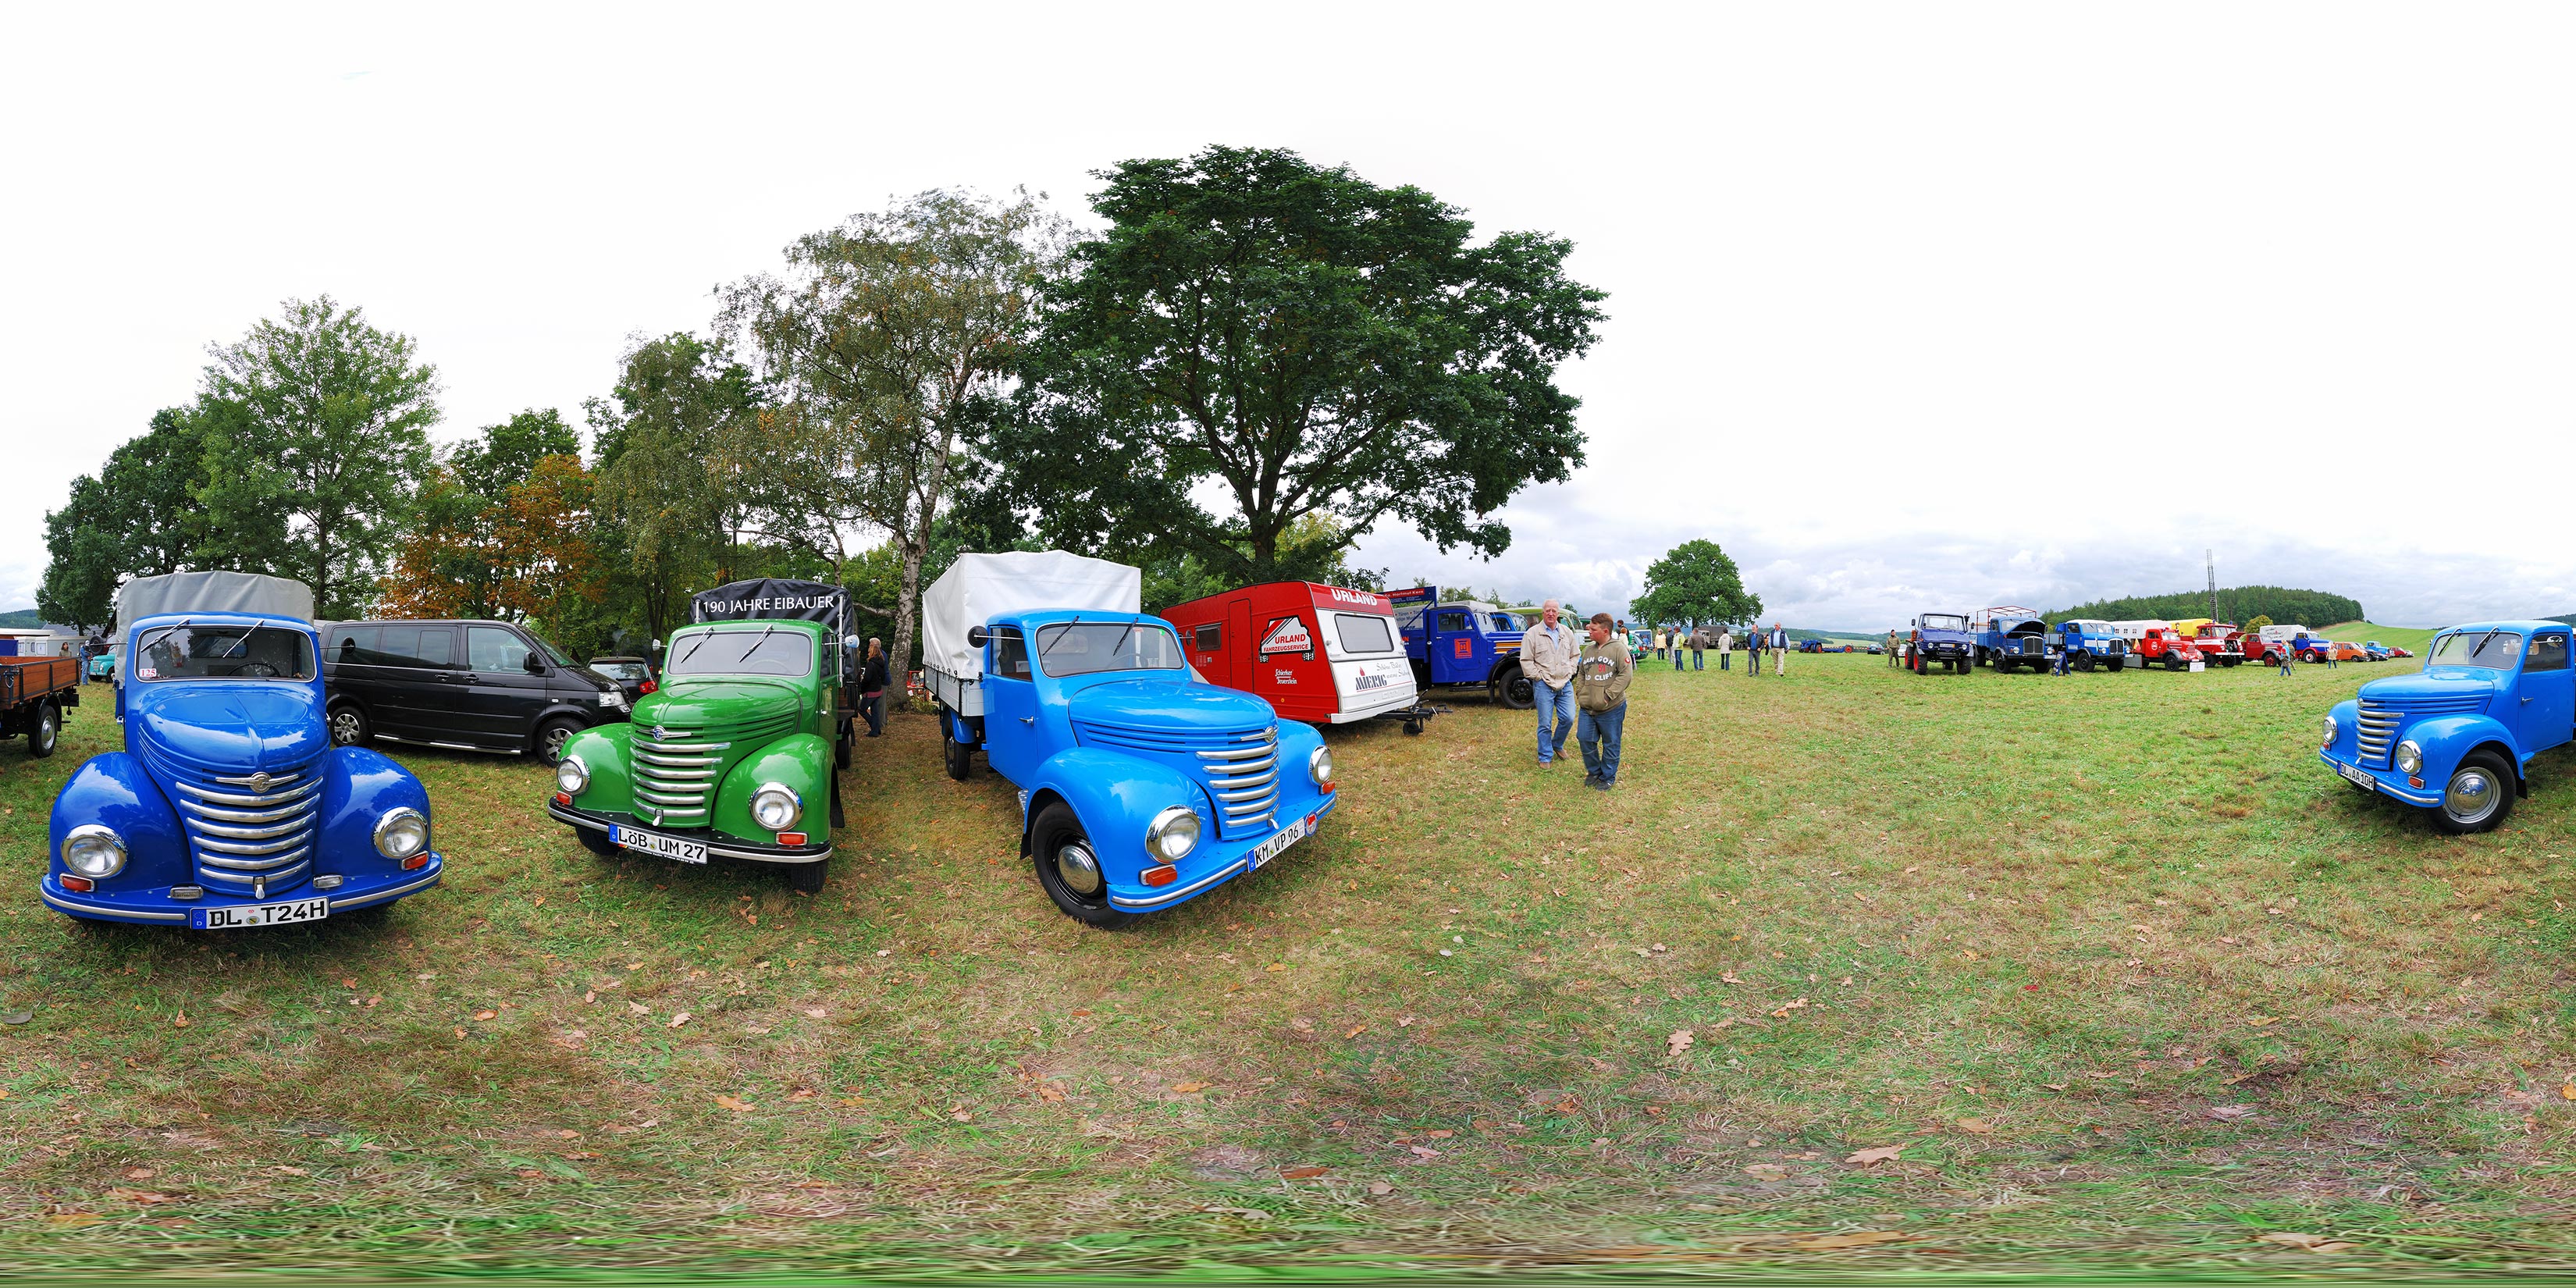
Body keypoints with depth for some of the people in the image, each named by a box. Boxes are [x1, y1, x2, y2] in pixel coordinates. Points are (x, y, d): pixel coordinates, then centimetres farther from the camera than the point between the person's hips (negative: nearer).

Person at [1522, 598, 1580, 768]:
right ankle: (1545, 757, 12)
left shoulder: (1567, 633, 8)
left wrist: (1570, 672, 8)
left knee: (1568, 718, 0)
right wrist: (1538, 676, -8)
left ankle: (1557, 745, 27)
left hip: (1565, 684, 4)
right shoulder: (1533, 634, -5)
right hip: (1544, 685, -4)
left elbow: (1575, 654, 20)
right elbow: (1526, 660, -5)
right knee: (1545, 723, 0)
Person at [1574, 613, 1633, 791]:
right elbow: (1581, 673, 21)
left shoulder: (1618, 649, -8)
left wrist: (1609, 695, -18)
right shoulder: (1588, 649, 12)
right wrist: (1580, 693, 6)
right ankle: (1594, 771, 24)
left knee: (1611, 744, 5)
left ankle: (1608, 778, 18)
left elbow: (1626, 674, -14)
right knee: (1585, 739, 4)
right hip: (1587, 708, 6)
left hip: (1611, 709, -6)